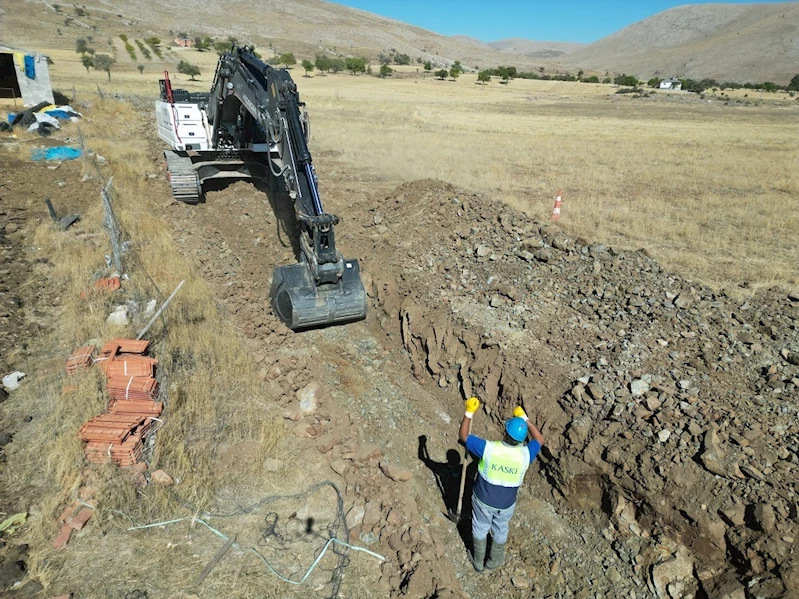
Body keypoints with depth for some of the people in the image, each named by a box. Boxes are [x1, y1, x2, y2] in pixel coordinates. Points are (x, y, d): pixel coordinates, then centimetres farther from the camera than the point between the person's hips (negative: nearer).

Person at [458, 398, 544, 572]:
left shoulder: (488, 448, -31)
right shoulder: (525, 454, -26)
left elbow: (463, 436, -19)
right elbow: (540, 440, -5)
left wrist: (469, 412, -17)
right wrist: (525, 418, -6)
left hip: (483, 499, -1)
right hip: (506, 503, 1)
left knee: (480, 529, 25)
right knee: (500, 531, 28)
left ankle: (478, 561, 47)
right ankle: (494, 561, 51)